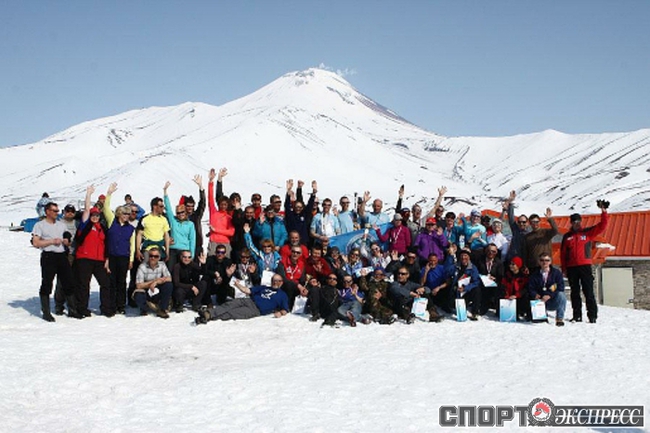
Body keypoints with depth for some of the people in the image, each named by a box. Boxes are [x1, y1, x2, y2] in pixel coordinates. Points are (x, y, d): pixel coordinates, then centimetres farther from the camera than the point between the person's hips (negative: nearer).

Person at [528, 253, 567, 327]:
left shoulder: (556, 272, -2)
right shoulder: (534, 274, 4)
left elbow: (561, 288, -11)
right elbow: (530, 288, 2)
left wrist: (550, 295, -26)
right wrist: (535, 295, -21)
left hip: (554, 303, -2)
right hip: (540, 301, 2)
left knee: (561, 295, -32)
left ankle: (559, 319, -16)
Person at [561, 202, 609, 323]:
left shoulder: (588, 232, 6)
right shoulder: (567, 236, 11)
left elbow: (602, 226, -3)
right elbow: (563, 253, 11)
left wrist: (604, 212, -13)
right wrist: (564, 268, 6)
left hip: (585, 266, -2)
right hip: (571, 268, 2)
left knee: (588, 291, -5)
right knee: (575, 293, 7)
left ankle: (592, 315, -2)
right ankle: (577, 316, 13)